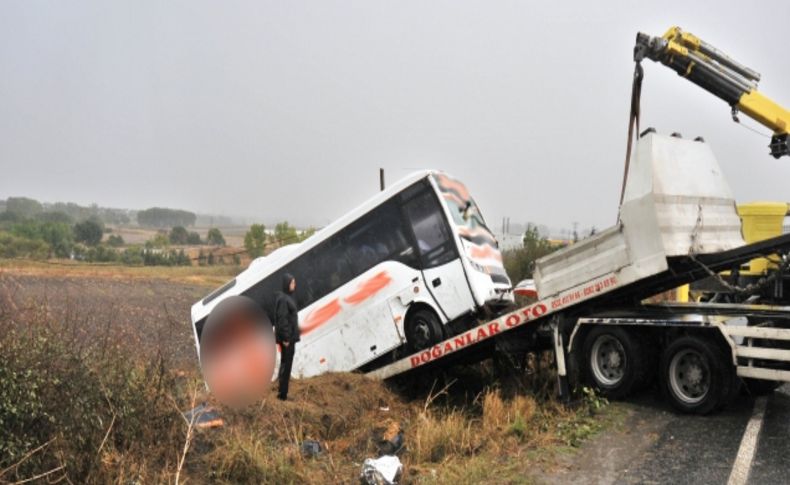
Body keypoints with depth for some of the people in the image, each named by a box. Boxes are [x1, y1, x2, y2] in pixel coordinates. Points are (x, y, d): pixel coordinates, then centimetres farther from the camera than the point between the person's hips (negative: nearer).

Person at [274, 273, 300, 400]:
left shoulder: (288, 297, 12)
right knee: (286, 364, -4)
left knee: (285, 363, 14)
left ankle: (282, 391, 22)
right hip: (287, 337, -10)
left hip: (290, 336, 10)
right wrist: (285, 338, -21)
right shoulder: (283, 299, -18)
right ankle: (282, 394, 3)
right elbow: (282, 319, -21)